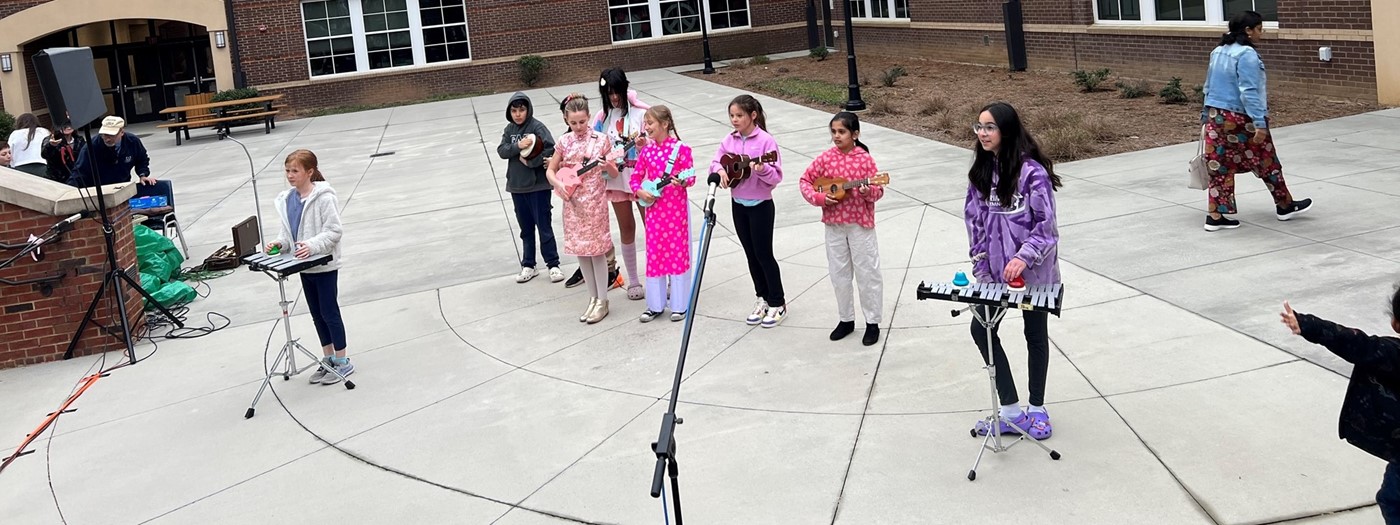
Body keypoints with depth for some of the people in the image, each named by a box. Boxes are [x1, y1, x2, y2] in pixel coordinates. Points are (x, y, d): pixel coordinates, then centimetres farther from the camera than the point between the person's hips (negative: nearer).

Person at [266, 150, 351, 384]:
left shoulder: (323, 197, -17)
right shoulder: (287, 200, 4)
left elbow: (334, 231, -18)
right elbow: (288, 231, 13)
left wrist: (312, 245, -29)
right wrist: (281, 243, -7)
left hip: (325, 265, -7)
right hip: (305, 267, 7)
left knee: (329, 312, 0)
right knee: (316, 314, 15)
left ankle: (343, 362, 10)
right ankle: (328, 358, 27)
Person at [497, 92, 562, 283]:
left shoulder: (537, 127, -10)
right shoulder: (509, 129, 7)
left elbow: (551, 150, -17)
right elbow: (502, 150, -3)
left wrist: (530, 162, -18)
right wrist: (517, 146, -20)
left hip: (538, 186, -5)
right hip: (517, 187, 5)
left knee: (544, 227, 1)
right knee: (526, 229, 14)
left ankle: (553, 265, 11)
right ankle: (528, 266, 23)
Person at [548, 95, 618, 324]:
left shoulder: (600, 140, -5)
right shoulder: (564, 142, 3)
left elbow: (615, 173, 0)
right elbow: (550, 171, 8)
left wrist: (607, 166, -22)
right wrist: (558, 184, -11)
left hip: (595, 202, -4)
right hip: (573, 203, 4)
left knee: (596, 250, -1)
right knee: (580, 250, 9)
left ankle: (602, 301, 9)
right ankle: (593, 298, 21)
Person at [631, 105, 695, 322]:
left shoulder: (680, 149, -8)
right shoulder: (646, 151, 4)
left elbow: (691, 177, -7)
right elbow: (635, 178, 11)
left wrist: (682, 181, -28)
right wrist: (640, 192, -7)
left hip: (676, 207, -4)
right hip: (654, 207, 4)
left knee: (678, 251, 2)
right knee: (654, 252, 8)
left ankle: (679, 305, 12)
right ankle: (655, 304, 18)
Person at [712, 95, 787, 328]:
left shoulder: (765, 140, -15)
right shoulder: (729, 141, 3)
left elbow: (776, 176, -17)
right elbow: (716, 162, 8)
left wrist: (762, 169, -36)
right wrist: (720, 170, -13)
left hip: (761, 205, -6)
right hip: (739, 204, 6)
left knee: (763, 254, -1)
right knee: (751, 254, 13)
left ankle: (778, 304, 12)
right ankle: (763, 299, 25)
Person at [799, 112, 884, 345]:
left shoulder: (864, 159, -9)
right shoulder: (825, 158, -1)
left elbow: (878, 191, -9)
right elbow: (805, 181, 4)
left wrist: (869, 191, -30)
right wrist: (819, 197, -11)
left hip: (860, 224, -3)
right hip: (834, 224, 4)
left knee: (867, 274, 4)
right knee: (839, 274, 13)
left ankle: (872, 322, 16)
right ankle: (846, 319, 27)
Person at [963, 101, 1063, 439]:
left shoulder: (1032, 171, -17)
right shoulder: (981, 170, 1)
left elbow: (1046, 225, -17)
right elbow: (974, 220, 5)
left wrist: (1024, 258, -30)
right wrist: (981, 269, 1)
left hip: (1032, 271, -6)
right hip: (995, 269, 6)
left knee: (1036, 335, 11)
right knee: (981, 329, 2)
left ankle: (1037, 409, 28)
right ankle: (1010, 411, 12)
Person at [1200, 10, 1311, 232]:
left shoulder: (1218, 52, 10)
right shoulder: (1247, 54, -17)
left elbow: (1209, 87, 16)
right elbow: (1249, 92, -22)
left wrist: (1206, 115, 23)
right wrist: (1260, 122, -23)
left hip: (1217, 117, 8)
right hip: (1240, 119, -8)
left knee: (1220, 167, 8)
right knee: (1267, 163, 9)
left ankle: (1215, 216, 5)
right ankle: (1285, 206, 24)